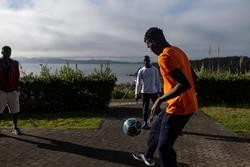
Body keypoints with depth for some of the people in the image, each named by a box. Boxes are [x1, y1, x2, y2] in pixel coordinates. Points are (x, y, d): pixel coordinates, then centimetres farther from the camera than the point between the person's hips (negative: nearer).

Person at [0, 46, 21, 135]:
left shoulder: (15, 63, 3)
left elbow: (17, 76, 5)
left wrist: (17, 87, -1)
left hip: (13, 91, 1)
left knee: (15, 110, 8)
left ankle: (15, 128, 23)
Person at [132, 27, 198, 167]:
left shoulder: (164, 57, -20)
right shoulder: (178, 51, 9)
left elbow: (184, 84, -29)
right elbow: (193, 77, 15)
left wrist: (160, 100, -21)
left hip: (179, 107, -10)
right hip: (186, 104, 10)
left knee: (164, 147, 0)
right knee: (156, 127, 26)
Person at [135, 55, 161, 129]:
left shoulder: (155, 69, 3)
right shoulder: (141, 71, 0)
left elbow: (157, 81, 8)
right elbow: (138, 83, 1)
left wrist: (159, 91, 4)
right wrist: (137, 93, -3)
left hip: (154, 91, 1)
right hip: (144, 92, 0)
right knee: (145, 108, 2)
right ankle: (145, 123, 11)